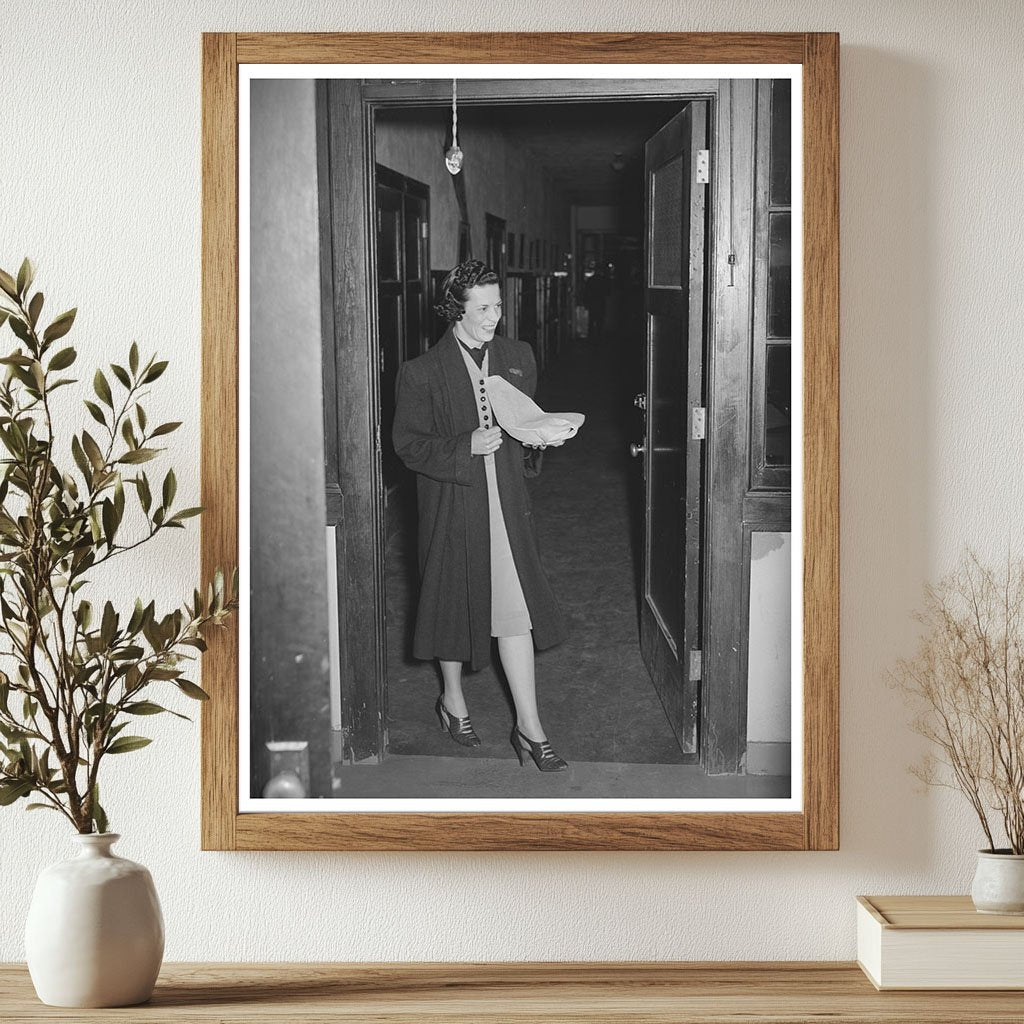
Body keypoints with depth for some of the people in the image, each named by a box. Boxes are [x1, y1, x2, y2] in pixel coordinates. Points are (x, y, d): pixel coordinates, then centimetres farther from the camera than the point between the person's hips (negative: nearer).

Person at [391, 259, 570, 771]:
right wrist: (466, 447, -20)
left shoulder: (518, 357, 7)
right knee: (454, 601, 12)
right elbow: (408, 444, -7)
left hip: (506, 503, 3)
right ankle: (453, 700, 35)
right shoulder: (422, 372, -8)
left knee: (516, 609, -2)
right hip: (452, 506, -3)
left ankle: (529, 727, 2)